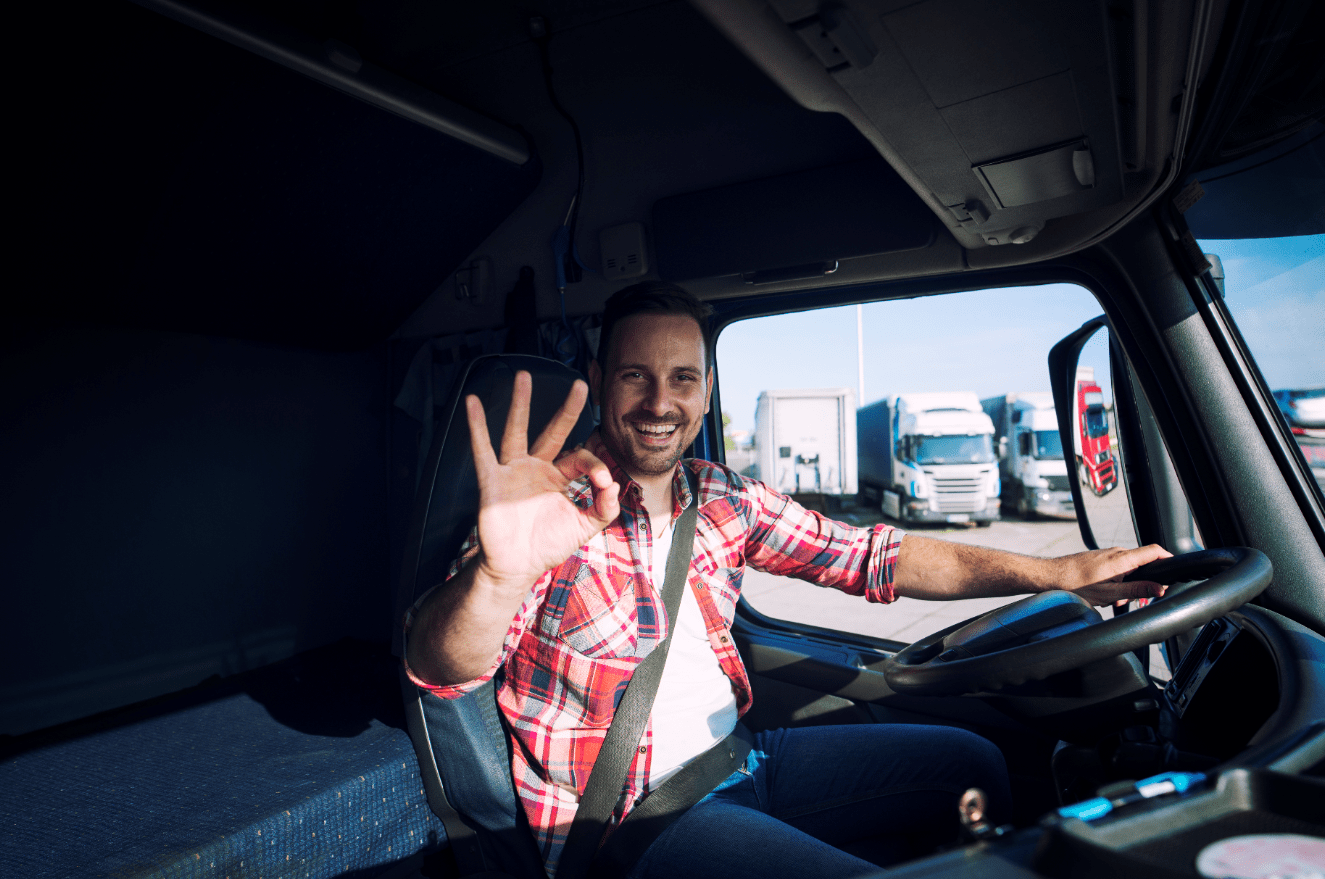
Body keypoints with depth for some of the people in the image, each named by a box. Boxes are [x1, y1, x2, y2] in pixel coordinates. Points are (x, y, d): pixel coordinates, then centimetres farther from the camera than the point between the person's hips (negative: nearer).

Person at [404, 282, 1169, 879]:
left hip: (738, 755, 7)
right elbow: (440, 669, -31)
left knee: (972, 765, 11)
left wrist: (1060, 571, -6)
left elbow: (869, 556, 1)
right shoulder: (559, 507, -18)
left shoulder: (725, 500, -1)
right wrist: (500, 575, -56)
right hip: (630, 813, -6)